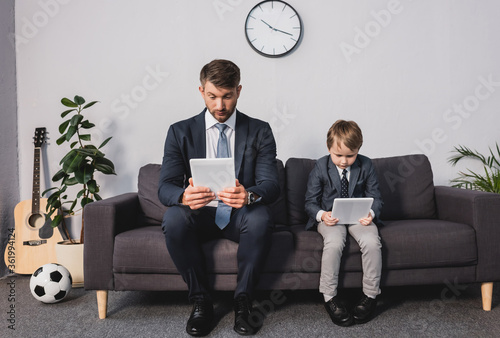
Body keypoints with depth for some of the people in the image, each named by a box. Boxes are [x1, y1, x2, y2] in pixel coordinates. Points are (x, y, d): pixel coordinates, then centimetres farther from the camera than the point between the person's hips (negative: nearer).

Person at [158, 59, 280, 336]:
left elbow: (271, 184, -9)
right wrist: (184, 196, -33)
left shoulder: (259, 131, 1)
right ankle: (200, 301, -12)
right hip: (200, 213, 1)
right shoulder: (180, 132, 2)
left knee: (260, 218, -34)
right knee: (173, 218, -31)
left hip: (241, 213, 0)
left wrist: (249, 195, -35)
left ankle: (243, 300, -13)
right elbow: (165, 187, -7)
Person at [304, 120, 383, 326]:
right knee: (334, 242, -33)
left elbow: (375, 197, 5)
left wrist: (371, 213, -18)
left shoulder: (366, 166, 1)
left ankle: (371, 295, -8)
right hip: (330, 218, -1)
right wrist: (322, 215, -23)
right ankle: (329, 297, -17)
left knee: (372, 242, -28)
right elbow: (310, 201, -1)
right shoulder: (320, 167, -3)